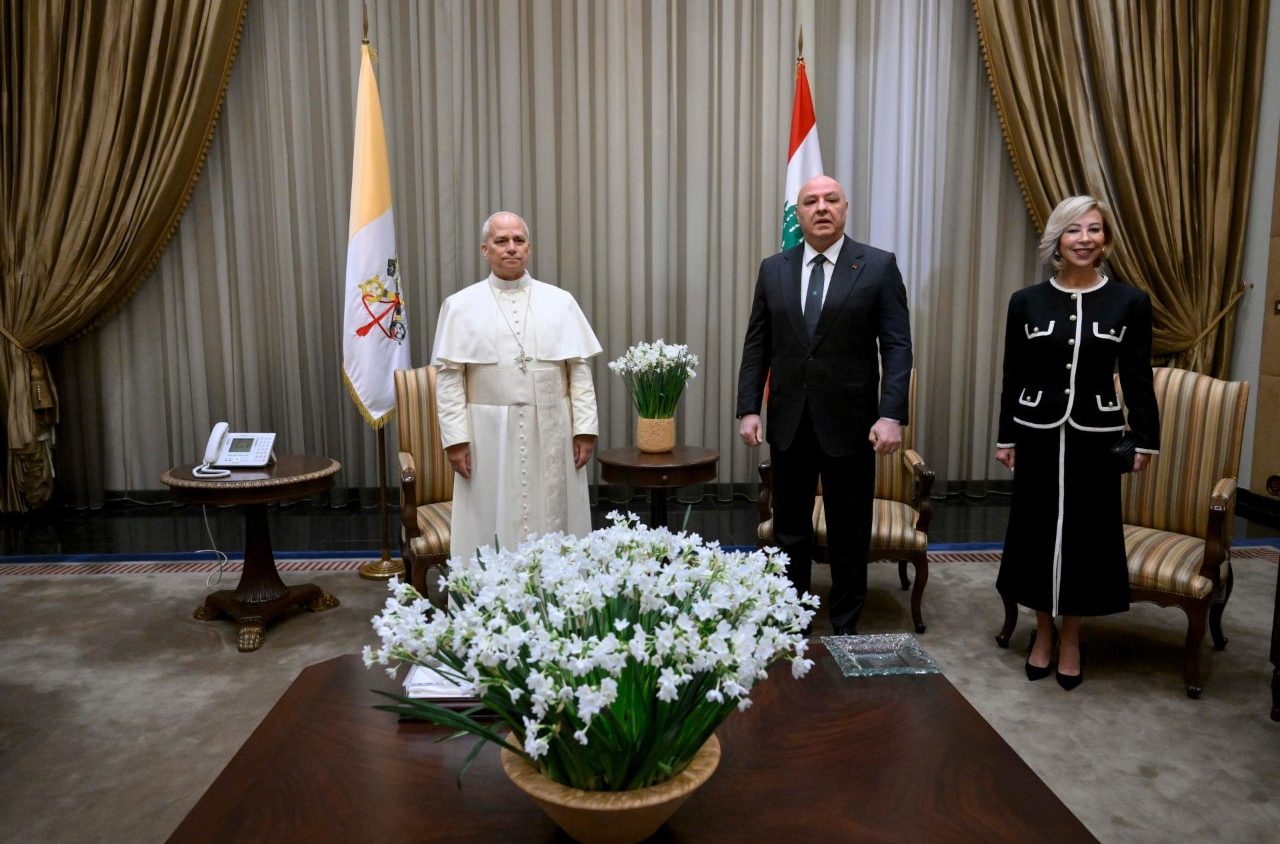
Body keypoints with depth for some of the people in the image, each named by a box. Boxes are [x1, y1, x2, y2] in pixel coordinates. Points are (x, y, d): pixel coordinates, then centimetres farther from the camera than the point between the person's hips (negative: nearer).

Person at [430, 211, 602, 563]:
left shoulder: (560, 302, 7)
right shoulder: (459, 306, 3)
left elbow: (580, 369, 4)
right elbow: (449, 377, -1)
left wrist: (585, 428, -2)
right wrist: (455, 438, -7)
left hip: (551, 433, 2)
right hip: (490, 437, -1)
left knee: (553, 524, 8)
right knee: (493, 526, 5)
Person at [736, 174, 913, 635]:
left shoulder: (879, 266, -2)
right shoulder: (773, 269, 6)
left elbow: (897, 347, -6)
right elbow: (757, 345, 7)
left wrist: (891, 414, -15)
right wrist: (748, 408, 0)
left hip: (849, 424, -2)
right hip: (789, 423, 3)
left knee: (849, 535, 9)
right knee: (789, 530, 13)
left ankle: (845, 628, 25)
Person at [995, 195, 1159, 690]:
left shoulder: (1131, 302, -1)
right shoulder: (1026, 301, 0)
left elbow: (1138, 379, 2)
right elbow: (1013, 377, 2)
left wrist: (1145, 439, 0)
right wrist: (1006, 437, 2)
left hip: (1096, 437, 0)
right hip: (1038, 434, 1)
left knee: (1086, 534, 7)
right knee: (1037, 530, 8)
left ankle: (1070, 641, 25)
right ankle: (1042, 634, 26)